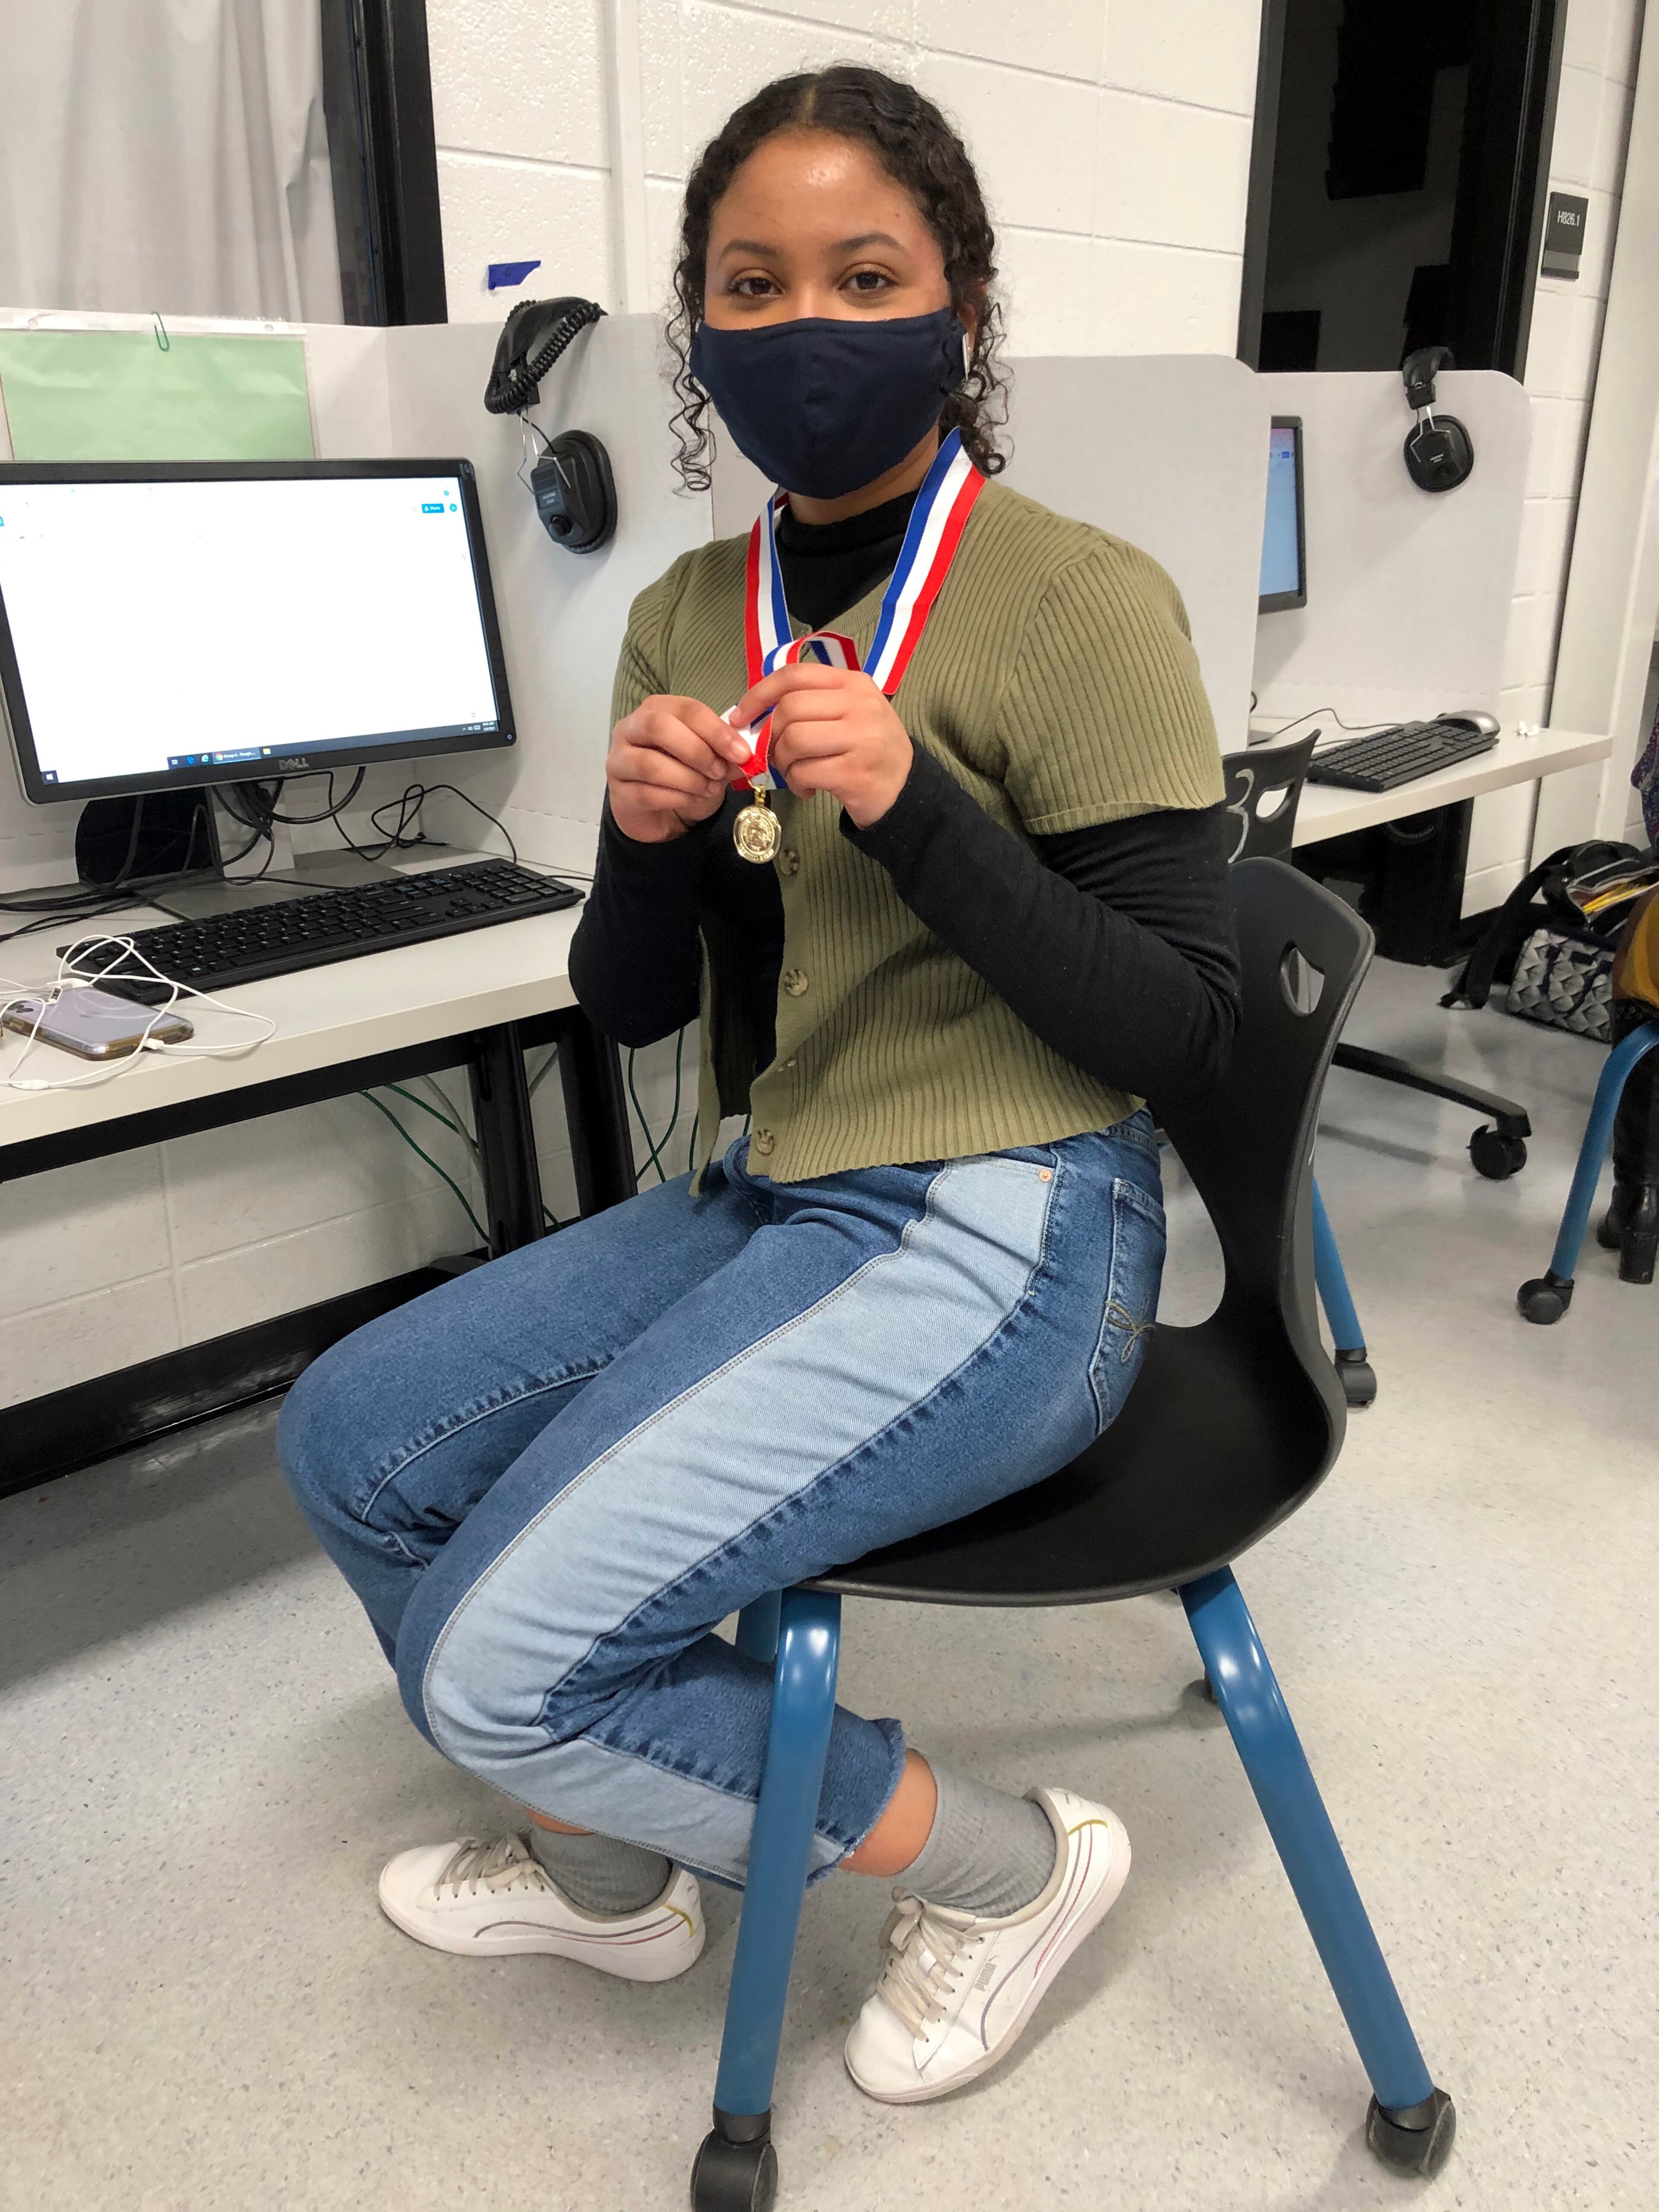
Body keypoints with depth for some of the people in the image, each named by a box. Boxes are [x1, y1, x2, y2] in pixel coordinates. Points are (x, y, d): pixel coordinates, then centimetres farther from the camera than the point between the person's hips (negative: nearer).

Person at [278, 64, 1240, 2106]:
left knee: (500, 1658, -14)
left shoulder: (1078, 602, -12)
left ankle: (1005, 1861, 10)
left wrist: (913, 811, -24)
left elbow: (1184, 1036, -14)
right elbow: (630, 1007, 11)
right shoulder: (686, 617, 8)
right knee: (349, 1442, 8)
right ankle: (605, 1876, 29)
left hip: (990, 1246, -7)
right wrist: (651, 846, -11)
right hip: (761, 1206, 8)